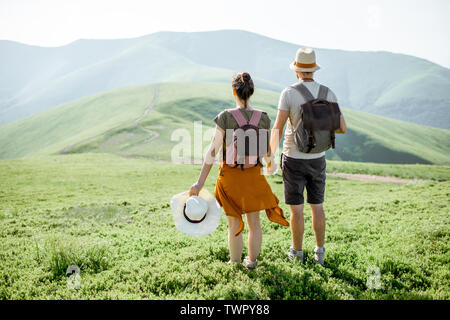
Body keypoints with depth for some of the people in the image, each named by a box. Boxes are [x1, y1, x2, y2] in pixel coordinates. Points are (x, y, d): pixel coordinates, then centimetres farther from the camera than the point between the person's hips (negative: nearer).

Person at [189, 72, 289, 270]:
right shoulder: (263, 118, -8)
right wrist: (270, 165, 26)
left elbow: (213, 151, -17)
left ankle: (235, 263, 29)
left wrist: (200, 183, -13)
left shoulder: (225, 117, -16)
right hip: (253, 175, 2)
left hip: (230, 176, -2)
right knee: (254, 221, 19)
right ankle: (252, 260, 35)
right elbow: (267, 151, 3)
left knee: (234, 224, 14)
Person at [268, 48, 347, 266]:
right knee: (317, 206, 16)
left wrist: (270, 156, -4)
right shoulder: (328, 93, -3)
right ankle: (319, 252, 23)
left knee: (296, 209, 8)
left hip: (294, 159, -3)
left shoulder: (289, 93, -15)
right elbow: (342, 128, -3)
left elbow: (277, 129, -18)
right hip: (317, 159, 3)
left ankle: (297, 252, 22)